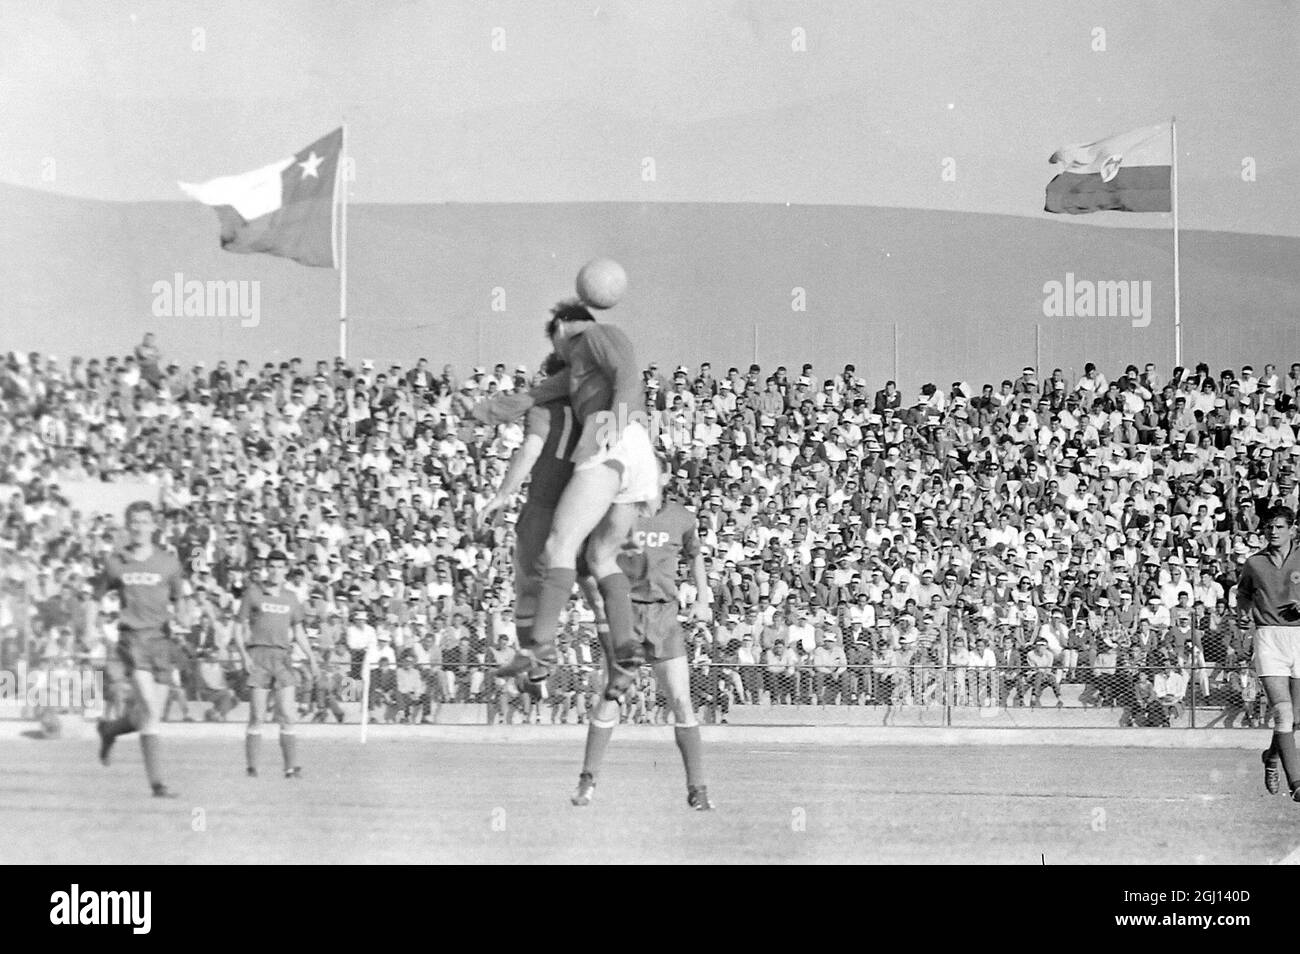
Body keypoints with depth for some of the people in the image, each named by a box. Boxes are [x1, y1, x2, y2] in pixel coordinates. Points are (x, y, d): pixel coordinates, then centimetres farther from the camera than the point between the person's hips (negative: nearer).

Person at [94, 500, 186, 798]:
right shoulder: (115, 563, 6)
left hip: (161, 639, 3)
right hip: (132, 638, -3)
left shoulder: (168, 562, 7)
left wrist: (176, 610, -1)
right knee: (150, 709, -19)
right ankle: (156, 782, -18)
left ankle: (110, 729, 36)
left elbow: (179, 598, 20)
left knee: (152, 714, 4)